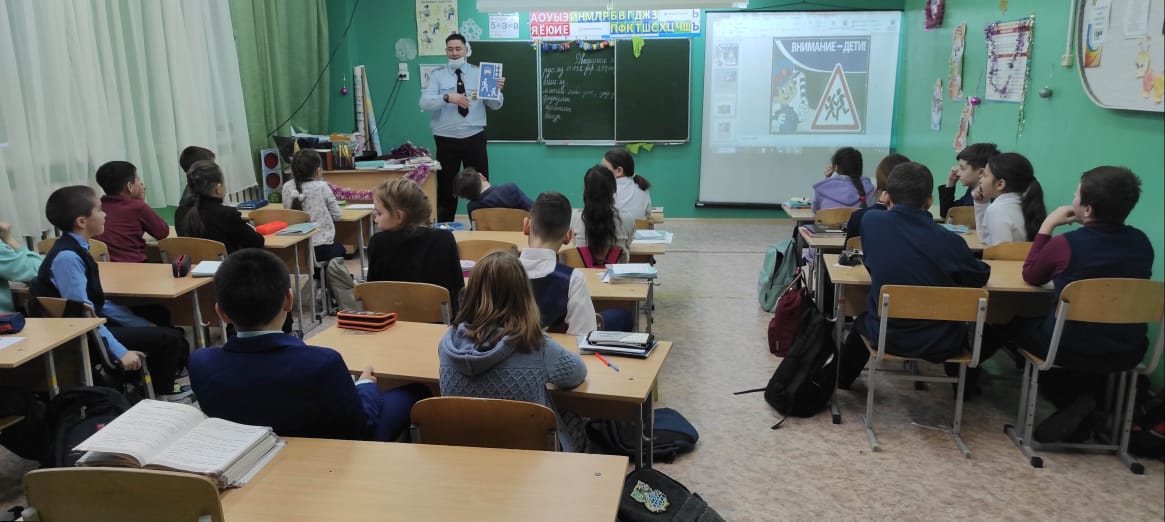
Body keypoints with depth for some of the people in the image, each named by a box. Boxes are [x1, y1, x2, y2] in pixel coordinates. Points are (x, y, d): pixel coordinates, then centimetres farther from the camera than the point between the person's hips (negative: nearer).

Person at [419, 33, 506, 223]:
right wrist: (448, 97, -27)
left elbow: (495, 105, 1)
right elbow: (424, 103, -11)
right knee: (446, 188, 7)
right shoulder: (437, 75, 4)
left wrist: (497, 90, -21)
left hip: (474, 138, 0)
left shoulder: (479, 74, 5)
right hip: (446, 140, 0)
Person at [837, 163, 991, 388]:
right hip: (938, 342, -1)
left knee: (863, 320, 37)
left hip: (884, 334, 1)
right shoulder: (949, 241, -16)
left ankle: (841, 378, 57)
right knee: (967, 326, 34)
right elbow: (981, 278, 2)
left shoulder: (870, 221, -12)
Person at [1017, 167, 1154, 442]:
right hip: (1128, 351, 5)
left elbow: (1030, 276, 1)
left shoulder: (1065, 244, -19)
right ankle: (1087, 401, 24)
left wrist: (1047, 226, 3)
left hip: (1070, 347, -5)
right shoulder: (1142, 243, -4)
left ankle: (1071, 403, 19)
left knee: (1021, 324, 25)